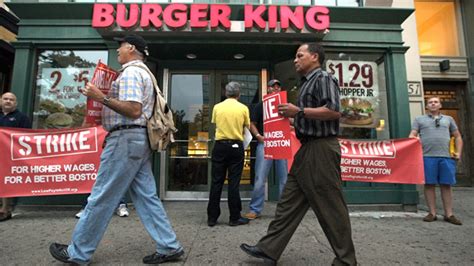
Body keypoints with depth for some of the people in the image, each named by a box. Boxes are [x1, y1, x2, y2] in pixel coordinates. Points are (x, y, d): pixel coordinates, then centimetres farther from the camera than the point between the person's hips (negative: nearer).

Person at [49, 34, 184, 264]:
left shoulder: (130, 72, -7)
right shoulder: (142, 72, 25)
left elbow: (134, 110, -20)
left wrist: (101, 98, -16)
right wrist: (105, 97, 23)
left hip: (125, 138, -10)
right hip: (139, 139, 10)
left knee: (102, 197, 0)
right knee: (146, 196, 8)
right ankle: (169, 247, 11)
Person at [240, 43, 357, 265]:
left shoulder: (323, 78, -6)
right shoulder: (307, 83, 21)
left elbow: (334, 111, -20)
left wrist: (299, 111, -19)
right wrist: (292, 116, 16)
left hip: (322, 149, -10)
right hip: (307, 149, 10)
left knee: (330, 207, 0)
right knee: (289, 201, 9)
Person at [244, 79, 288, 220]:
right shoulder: (260, 105, 9)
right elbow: (252, 124, 7)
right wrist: (259, 136, -10)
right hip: (264, 144, -3)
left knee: (284, 179, 7)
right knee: (260, 179, -4)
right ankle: (255, 209, 6)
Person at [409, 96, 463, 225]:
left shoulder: (448, 119, 20)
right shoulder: (419, 119, 14)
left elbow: (457, 136, 20)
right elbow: (412, 136, 5)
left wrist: (458, 153, 9)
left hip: (446, 157, 2)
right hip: (427, 156, -2)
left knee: (446, 185, 3)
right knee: (429, 184, 0)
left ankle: (449, 214, 11)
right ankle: (432, 213, 8)